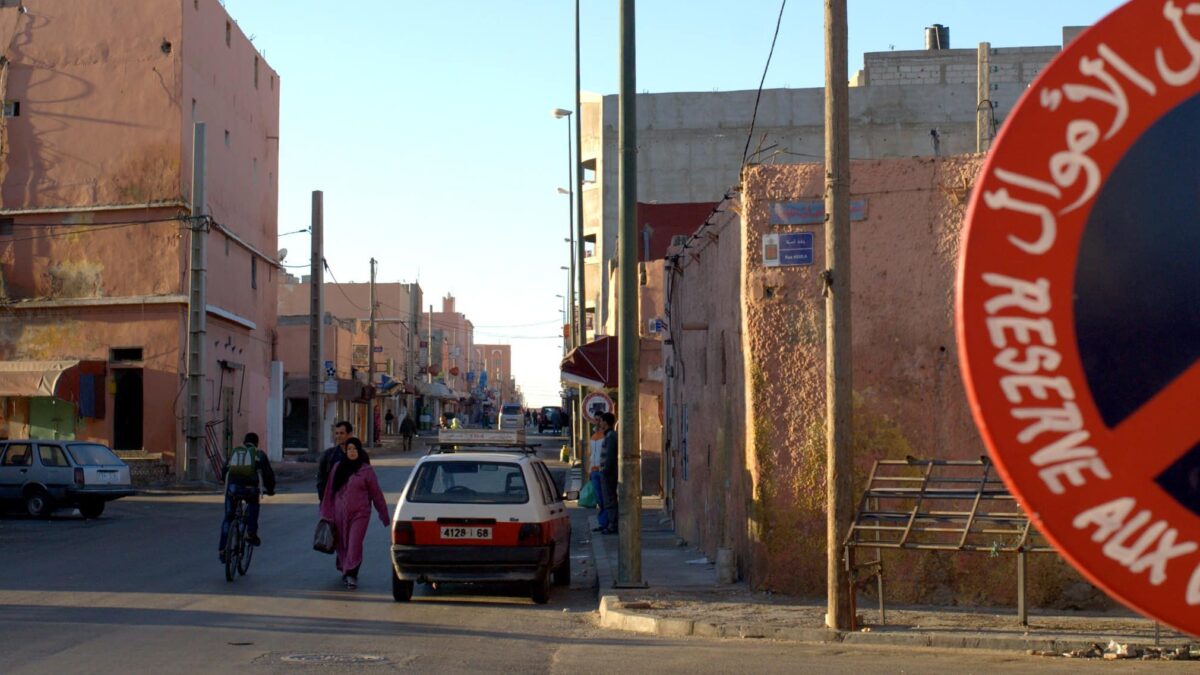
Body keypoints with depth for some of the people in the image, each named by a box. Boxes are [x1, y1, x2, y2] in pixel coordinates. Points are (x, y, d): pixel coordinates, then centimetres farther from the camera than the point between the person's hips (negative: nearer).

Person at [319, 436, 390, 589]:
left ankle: (351, 575, -14)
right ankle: (345, 571, 31)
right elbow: (330, 492, 10)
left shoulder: (366, 470, -3)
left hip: (359, 514, -4)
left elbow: (376, 494, 1)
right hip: (340, 514, 4)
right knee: (342, 545, 12)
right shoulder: (337, 468, 6)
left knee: (354, 544, -13)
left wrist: (384, 516, 5)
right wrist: (326, 513, 10)